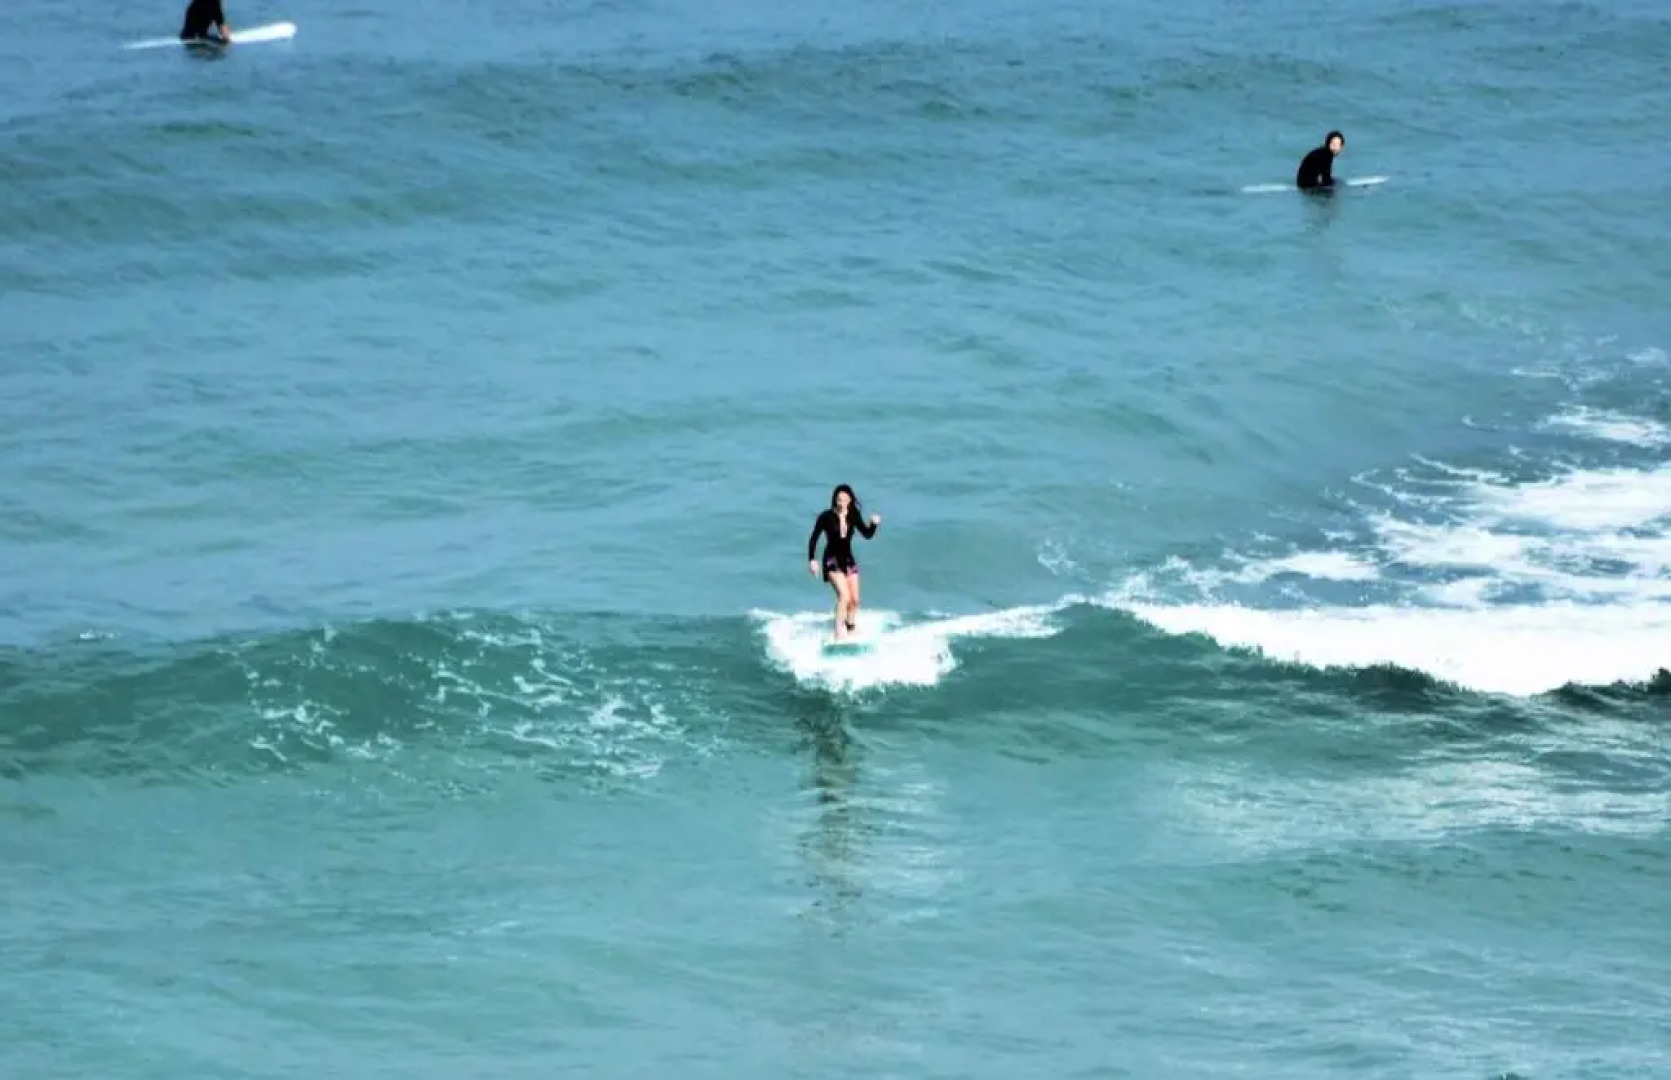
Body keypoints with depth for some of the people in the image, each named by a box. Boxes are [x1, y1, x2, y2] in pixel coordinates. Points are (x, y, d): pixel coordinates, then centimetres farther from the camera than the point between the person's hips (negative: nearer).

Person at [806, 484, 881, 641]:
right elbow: (814, 538, -5)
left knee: (854, 600, 4)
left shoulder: (854, 516, 1)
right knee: (844, 595, -21)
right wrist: (812, 560, -12)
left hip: (848, 559, 5)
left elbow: (867, 534, 1)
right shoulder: (826, 517, -9)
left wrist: (874, 524, -18)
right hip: (833, 560, -5)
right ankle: (839, 634, -24)